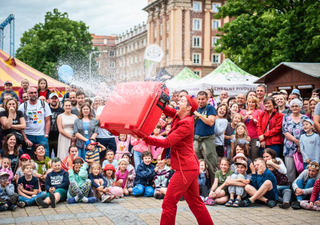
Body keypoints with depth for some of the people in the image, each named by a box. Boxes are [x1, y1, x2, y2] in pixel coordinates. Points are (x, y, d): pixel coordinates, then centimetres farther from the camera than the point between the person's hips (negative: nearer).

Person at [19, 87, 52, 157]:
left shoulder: (44, 105, 6)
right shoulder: (22, 106, 2)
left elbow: (47, 121, 7)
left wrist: (46, 135, -4)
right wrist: (25, 139, -8)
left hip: (41, 136, 0)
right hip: (28, 136, 0)